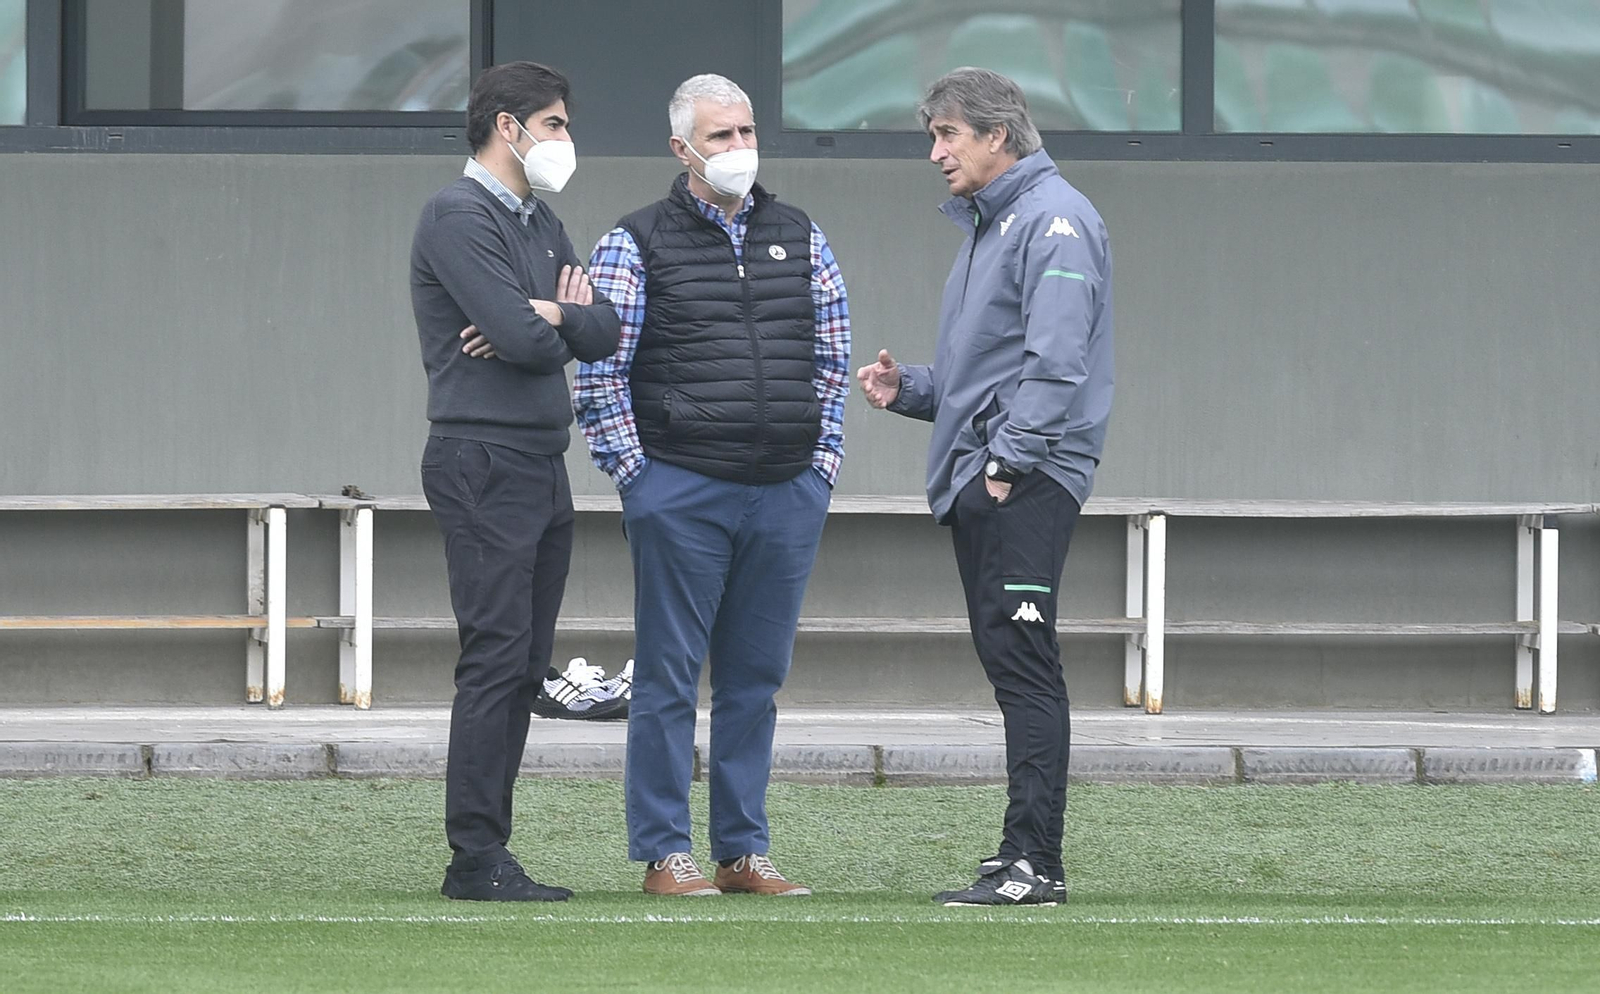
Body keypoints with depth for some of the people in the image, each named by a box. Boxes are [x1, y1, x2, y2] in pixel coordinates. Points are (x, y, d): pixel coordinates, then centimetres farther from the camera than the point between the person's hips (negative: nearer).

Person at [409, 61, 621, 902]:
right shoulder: (459, 217, -10)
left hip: (542, 466, 9)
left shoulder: (540, 223, 19)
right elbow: (522, 338, -20)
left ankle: (487, 853, 10)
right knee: (496, 658, -12)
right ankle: (475, 860, -12)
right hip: (484, 462, -9)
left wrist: (550, 317, -12)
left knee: (523, 666, 8)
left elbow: (604, 331, 9)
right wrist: (561, 321, 2)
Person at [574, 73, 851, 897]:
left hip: (788, 494, 4)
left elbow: (832, 359, 17)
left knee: (755, 679, 8)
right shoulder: (637, 246, -1)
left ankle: (743, 850, 14)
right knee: (668, 676, -1)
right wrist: (638, 476, -6)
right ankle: (664, 853, 2)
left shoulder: (800, 240, 12)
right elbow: (597, 373, -3)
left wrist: (820, 464, 9)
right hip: (682, 494, -4)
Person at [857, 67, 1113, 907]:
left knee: (1023, 663, -14)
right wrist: (907, 389, 12)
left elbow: (1055, 360, -19)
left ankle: (1033, 861, -17)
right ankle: (1027, 858, 12)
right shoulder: (984, 227, 22)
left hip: (1027, 481, -10)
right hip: (975, 483, 10)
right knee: (1009, 665, 10)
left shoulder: (1052, 221, -10)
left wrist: (1011, 460, -21)